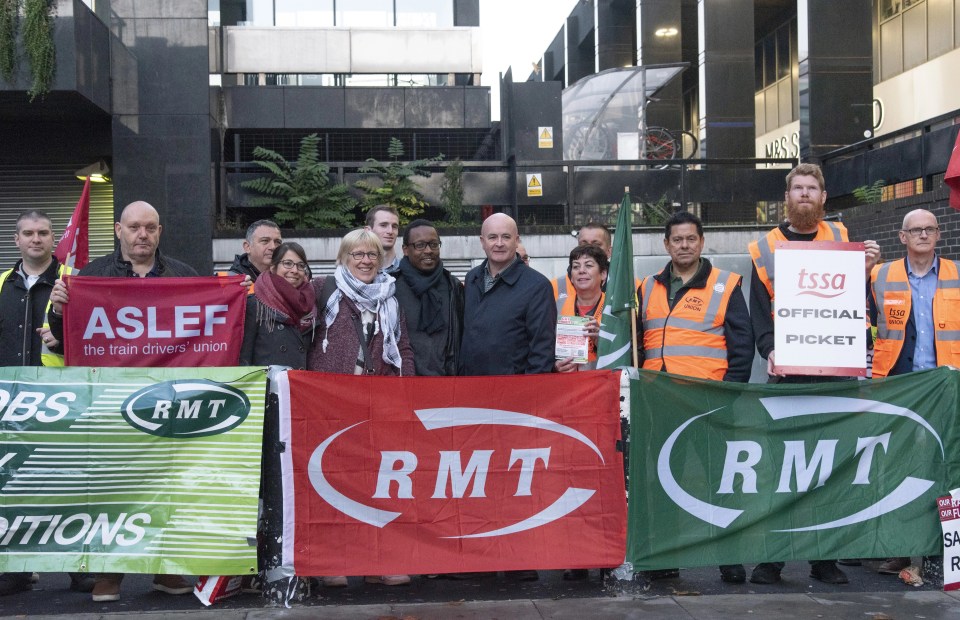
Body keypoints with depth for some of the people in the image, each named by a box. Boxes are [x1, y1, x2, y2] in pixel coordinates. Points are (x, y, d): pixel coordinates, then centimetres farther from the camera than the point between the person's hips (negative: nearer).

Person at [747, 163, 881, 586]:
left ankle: (825, 556, 13)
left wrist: (865, 270, -8)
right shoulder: (766, 249, 8)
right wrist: (769, 350, -13)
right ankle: (771, 555, 6)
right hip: (787, 373, -1)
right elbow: (758, 312, 3)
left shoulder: (840, 237, 12)